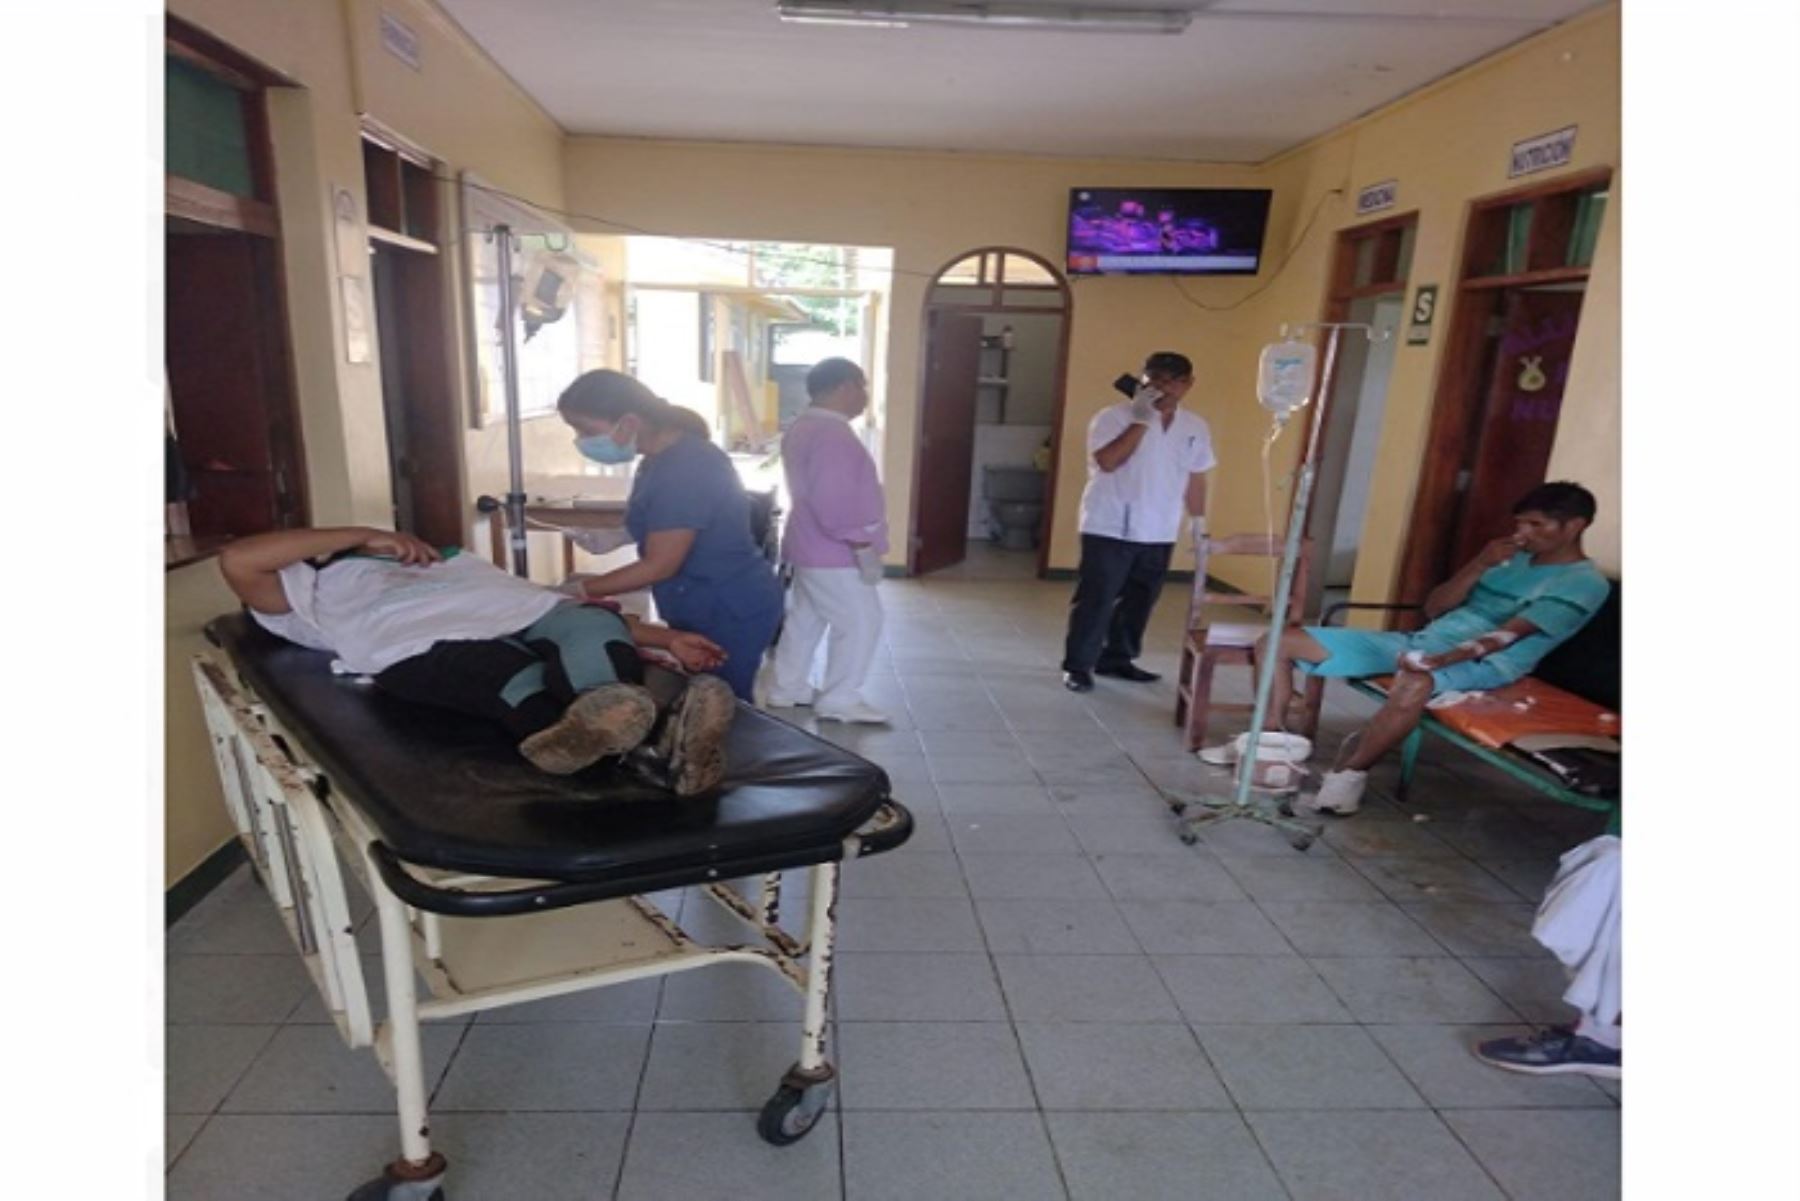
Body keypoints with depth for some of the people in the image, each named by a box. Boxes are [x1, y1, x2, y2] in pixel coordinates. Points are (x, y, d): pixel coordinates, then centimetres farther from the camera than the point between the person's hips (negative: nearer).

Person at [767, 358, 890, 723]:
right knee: (861, 622, -3)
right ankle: (839, 701, 4)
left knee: (805, 618, 16)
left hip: (813, 547, 11)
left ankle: (788, 689, 26)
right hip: (834, 552, -11)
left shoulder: (805, 427, 13)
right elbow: (833, 500, -28)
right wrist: (862, 544, -23)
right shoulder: (831, 433, -22)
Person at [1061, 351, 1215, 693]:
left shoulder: (1196, 427, 7)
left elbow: (1196, 478, 15)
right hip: (1109, 528, -5)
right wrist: (1141, 421, -21)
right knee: (1096, 599, -2)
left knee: (1138, 601, 13)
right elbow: (1107, 461, -24)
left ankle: (1117, 658, 28)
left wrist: (1198, 521, 13)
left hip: (1159, 534, 5)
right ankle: (1077, 665, 9)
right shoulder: (1114, 416, -9)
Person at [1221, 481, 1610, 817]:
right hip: (1419, 641, 7)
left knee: (1415, 684, -47)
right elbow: (1434, 608, 12)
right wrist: (1480, 564, -2)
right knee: (1279, 642, -5)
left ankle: (1347, 776, -28)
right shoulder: (1512, 559, 20)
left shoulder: (1585, 583, -2)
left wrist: (1442, 658, -32)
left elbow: (1507, 634, -19)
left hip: (1482, 663, -7)